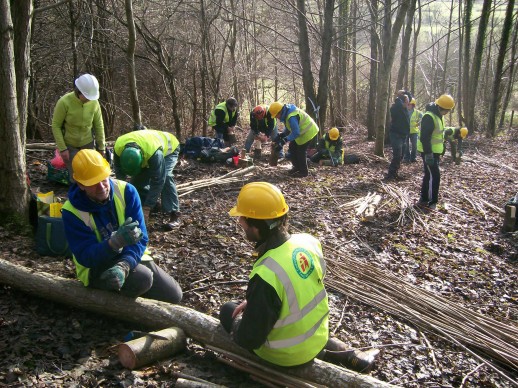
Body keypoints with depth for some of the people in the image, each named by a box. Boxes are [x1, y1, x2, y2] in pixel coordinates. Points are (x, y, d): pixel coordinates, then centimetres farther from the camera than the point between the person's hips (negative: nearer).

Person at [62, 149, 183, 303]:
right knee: (143, 278, -32)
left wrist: (123, 266, -36)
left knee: (173, 295, -1)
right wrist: (116, 241, -44)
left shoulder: (126, 191, -15)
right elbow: (85, 256, -23)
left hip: (130, 258, 4)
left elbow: (140, 236, -17)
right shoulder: (72, 212, -20)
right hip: (96, 267, -4)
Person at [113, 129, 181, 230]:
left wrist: (146, 208, -39)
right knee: (137, 179, -6)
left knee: (165, 177, -29)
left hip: (168, 149, -5)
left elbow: (157, 181, -40)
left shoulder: (155, 152, -47)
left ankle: (174, 215, -25)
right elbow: (119, 177, -16)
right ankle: (152, 205, 15)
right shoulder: (118, 148, -32)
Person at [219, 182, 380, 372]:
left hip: (288, 353, -6)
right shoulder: (308, 241, -14)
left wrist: (236, 328, -3)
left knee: (227, 310, 15)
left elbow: (250, 339, -25)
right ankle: (324, 347, 15)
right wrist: (253, 302, 6)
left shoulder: (265, 275, -37)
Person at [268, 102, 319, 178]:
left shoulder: (292, 117, -33)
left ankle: (303, 172, 13)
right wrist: (281, 135, 0)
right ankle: (297, 167, 29)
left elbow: (296, 133, -31)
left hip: (307, 132, -10)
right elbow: (288, 127, 11)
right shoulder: (286, 113, -1)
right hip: (301, 131, 10)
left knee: (300, 152, -3)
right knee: (292, 148, 13)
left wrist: (285, 140, -27)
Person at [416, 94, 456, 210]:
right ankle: (431, 202, 1)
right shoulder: (429, 117, -21)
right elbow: (424, 138, -25)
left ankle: (424, 200, 22)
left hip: (434, 151, 10)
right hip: (429, 152, -10)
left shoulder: (438, 115, 10)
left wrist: (438, 153, 22)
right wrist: (428, 154, -26)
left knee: (429, 175, 14)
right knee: (435, 176, -7)